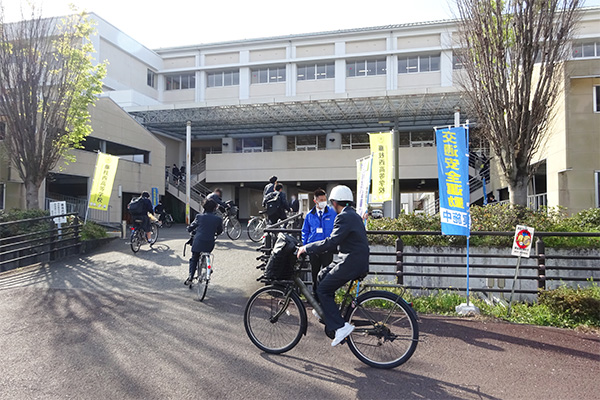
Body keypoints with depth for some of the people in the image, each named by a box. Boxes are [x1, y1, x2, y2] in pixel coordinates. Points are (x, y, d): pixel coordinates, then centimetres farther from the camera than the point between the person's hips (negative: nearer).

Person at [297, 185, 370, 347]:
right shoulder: (353, 215, 16)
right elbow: (338, 242, 21)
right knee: (323, 275, 19)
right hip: (356, 260, 10)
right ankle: (326, 311, 28)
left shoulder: (344, 217, -16)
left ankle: (340, 326, -6)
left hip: (352, 263, -10)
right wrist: (311, 247, 19)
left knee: (323, 290, -3)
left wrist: (307, 248, -15)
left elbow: (331, 242, -24)